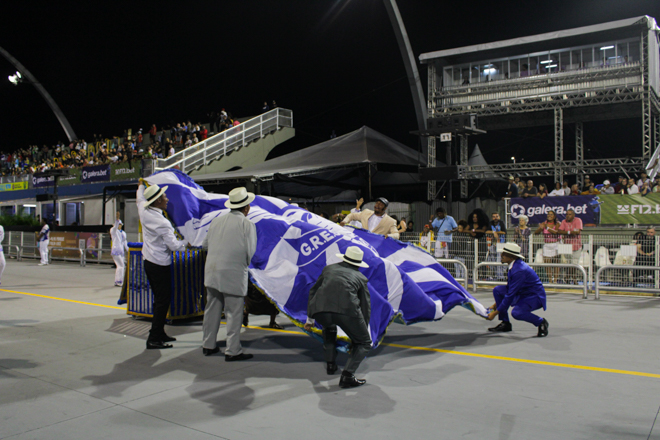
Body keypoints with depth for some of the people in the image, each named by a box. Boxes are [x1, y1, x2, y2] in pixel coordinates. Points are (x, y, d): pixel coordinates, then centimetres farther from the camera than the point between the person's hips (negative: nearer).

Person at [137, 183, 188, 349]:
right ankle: (153, 339, -3)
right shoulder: (162, 223, -23)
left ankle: (159, 333, 25)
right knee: (163, 300, -3)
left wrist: (141, 186, 42)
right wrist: (186, 243, 4)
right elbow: (173, 245, -17)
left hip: (148, 262, 9)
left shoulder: (143, 212, -1)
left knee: (159, 299, 17)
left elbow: (140, 199, 23)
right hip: (160, 265, -9)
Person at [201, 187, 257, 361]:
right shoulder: (247, 224, -8)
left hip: (212, 272, 6)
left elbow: (206, 244, 14)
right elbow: (251, 251, -12)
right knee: (233, 313, 2)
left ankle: (208, 345, 27)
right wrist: (245, 263, 8)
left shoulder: (216, 221, 8)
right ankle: (233, 351, 7)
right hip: (233, 274, -6)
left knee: (212, 309, 16)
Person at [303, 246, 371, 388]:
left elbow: (313, 291, 37)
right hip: (347, 310, -3)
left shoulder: (329, 269, 31)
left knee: (329, 328, 39)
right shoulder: (361, 277, 26)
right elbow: (365, 306, 29)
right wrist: (364, 332, 41)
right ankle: (347, 375, 1)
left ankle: (330, 364, 36)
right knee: (364, 343, 18)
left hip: (320, 310, 3)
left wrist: (310, 319, 47)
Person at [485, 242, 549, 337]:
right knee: (497, 290, -3)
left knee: (516, 312, -34)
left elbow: (510, 295, -27)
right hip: (522, 294, 10)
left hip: (535, 297, -10)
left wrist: (495, 312, -21)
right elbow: (509, 288, 14)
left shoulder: (519, 270, -28)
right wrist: (496, 304, 13)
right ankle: (505, 324, 3)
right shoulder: (514, 266, 1)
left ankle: (541, 322, -4)